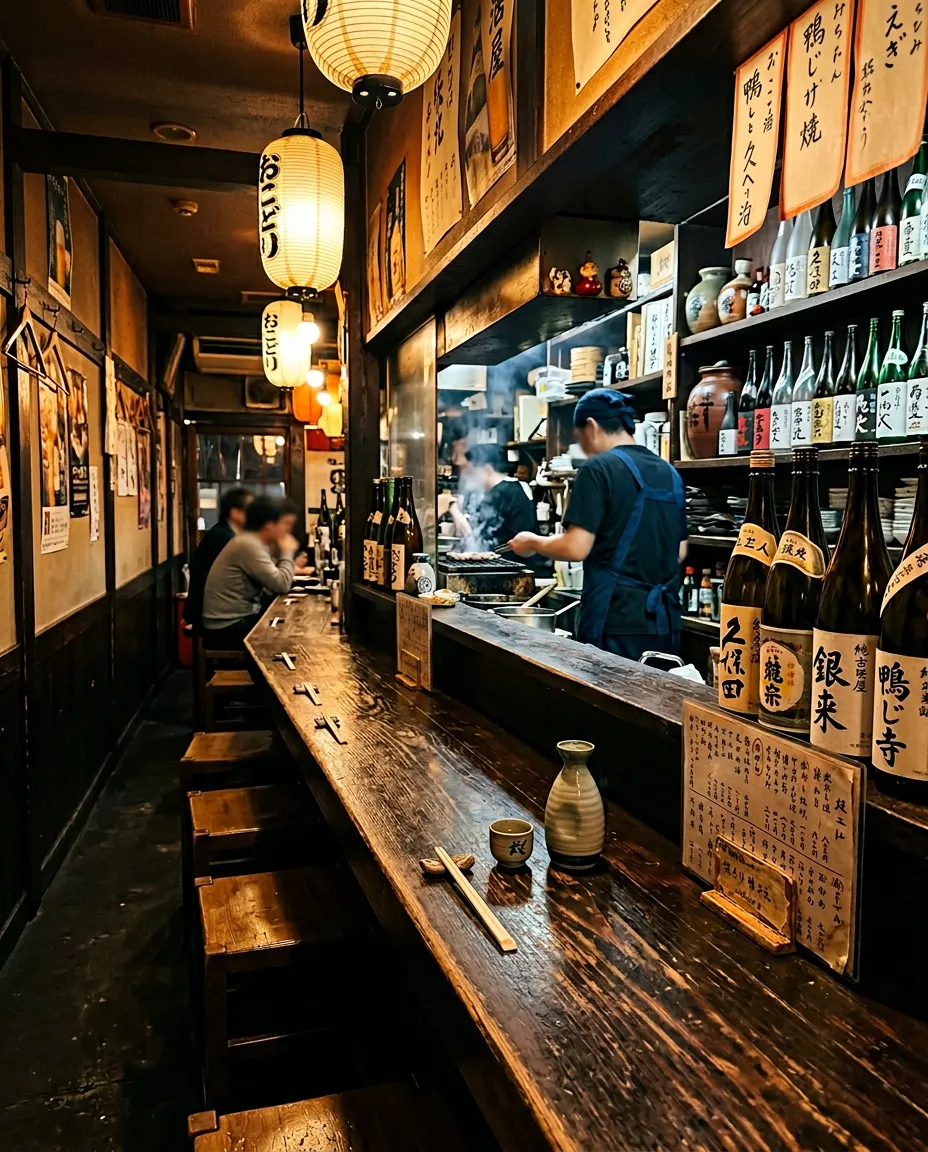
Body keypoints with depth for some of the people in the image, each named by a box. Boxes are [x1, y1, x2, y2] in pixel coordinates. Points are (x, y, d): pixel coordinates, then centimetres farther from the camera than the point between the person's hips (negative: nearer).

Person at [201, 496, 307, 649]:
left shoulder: (254, 542, 10)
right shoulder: (249, 545, -20)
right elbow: (281, 585, -23)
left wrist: (292, 568, 0)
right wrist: (287, 551, -9)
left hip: (239, 619, 9)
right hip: (228, 629, -9)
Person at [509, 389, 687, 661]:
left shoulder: (599, 468, -10)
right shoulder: (670, 473, 11)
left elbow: (576, 548, -15)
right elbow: (680, 552, 16)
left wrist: (533, 543, 2)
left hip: (616, 622, -7)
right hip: (666, 621, 7)